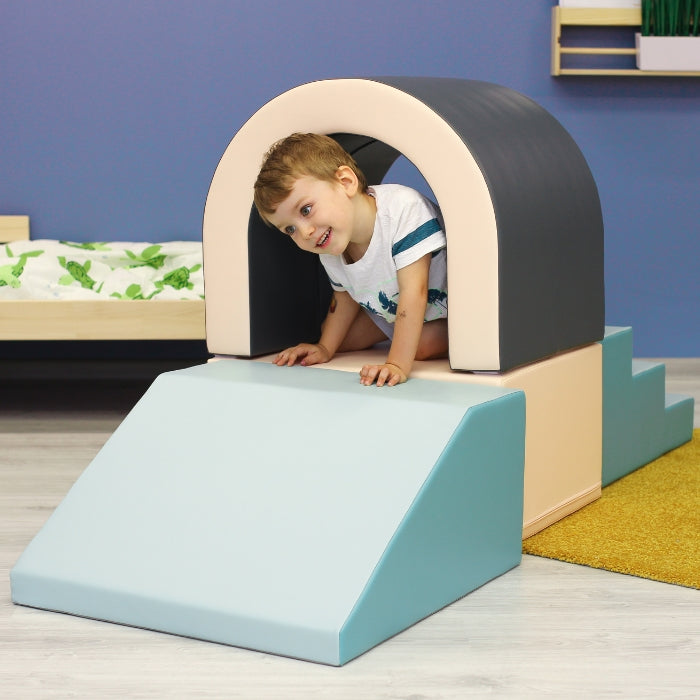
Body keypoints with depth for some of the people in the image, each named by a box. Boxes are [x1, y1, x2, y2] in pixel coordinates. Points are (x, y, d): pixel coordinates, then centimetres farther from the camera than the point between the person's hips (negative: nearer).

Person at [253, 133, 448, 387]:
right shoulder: (330, 253, -17)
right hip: (387, 310, 7)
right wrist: (324, 348, 0)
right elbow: (346, 296, 6)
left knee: (425, 343, -30)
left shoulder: (403, 209, -42)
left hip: (442, 309, -6)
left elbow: (414, 291, -44)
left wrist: (398, 365, -47)